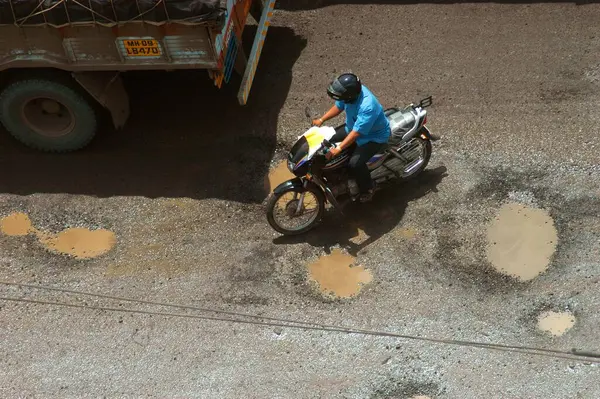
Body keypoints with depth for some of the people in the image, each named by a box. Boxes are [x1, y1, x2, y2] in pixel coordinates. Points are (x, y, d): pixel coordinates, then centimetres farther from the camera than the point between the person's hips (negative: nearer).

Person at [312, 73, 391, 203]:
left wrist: (338, 149, -39)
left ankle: (368, 188, 4)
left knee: (355, 164, -26)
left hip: (374, 136, -9)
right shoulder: (350, 91, -16)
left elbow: (356, 133, -37)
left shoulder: (367, 107, -40)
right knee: (328, 140, 6)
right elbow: (338, 107, 4)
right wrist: (321, 120, -3)